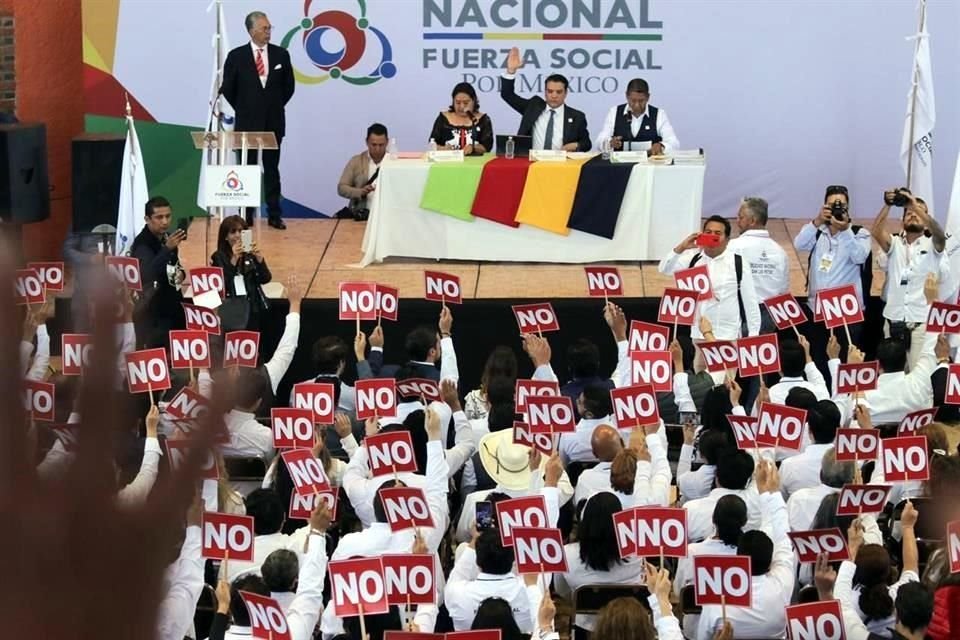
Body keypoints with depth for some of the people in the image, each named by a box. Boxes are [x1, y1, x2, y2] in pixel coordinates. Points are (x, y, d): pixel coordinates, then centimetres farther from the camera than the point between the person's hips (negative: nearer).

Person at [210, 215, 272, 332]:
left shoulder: (250, 255, 8)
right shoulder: (218, 258, 2)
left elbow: (265, 279, 1)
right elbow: (221, 285, -11)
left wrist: (259, 258, -15)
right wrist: (233, 260, -21)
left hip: (252, 310, 2)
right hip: (230, 312, -2)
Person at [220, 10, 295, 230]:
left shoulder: (281, 54, 1)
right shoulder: (236, 56, -5)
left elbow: (289, 86, 11)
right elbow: (227, 88, 4)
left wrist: (275, 106, 8)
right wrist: (243, 109, 5)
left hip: (273, 122, 1)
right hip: (246, 122, -1)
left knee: (271, 169, 5)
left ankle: (274, 215, 6)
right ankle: (246, 216, 9)